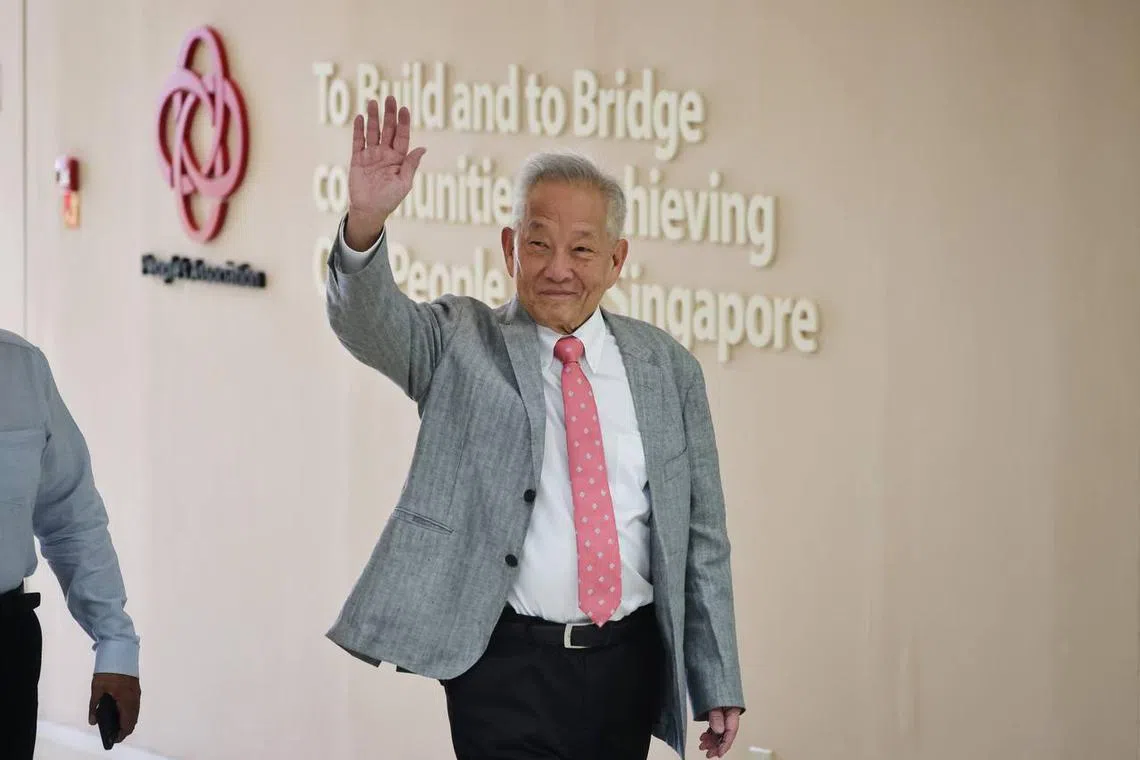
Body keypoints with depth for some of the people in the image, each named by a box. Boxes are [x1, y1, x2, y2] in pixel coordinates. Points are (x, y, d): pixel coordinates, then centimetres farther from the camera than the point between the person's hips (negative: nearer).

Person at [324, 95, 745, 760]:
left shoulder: (667, 368, 8)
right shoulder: (461, 343, 2)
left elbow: (702, 537, 9)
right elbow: (369, 321, -18)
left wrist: (719, 686, 7)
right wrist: (366, 221, -38)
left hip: (630, 665, 3)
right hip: (508, 668, -3)